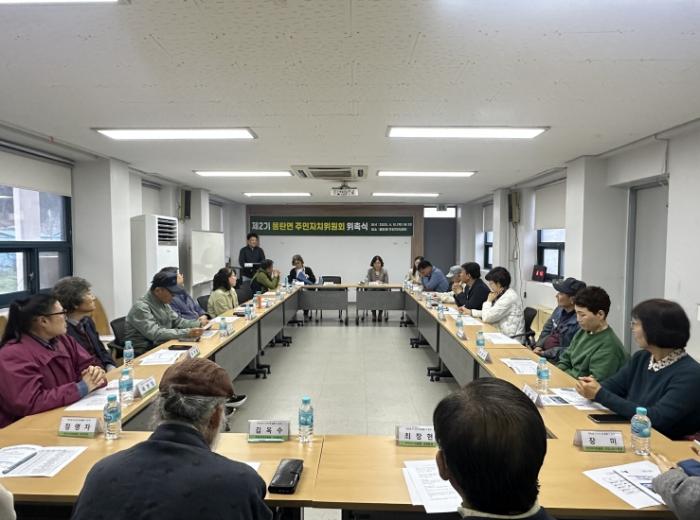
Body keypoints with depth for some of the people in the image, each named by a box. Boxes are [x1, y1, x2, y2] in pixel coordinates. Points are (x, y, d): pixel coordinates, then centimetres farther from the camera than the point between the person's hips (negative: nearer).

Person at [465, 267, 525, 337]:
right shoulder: (502, 294, 8)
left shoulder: (508, 297, -21)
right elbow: (490, 313, 16)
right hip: (500, 333, 8)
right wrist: (470, 311, 12)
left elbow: (486, 318, -20)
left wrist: (489, 301, -7)